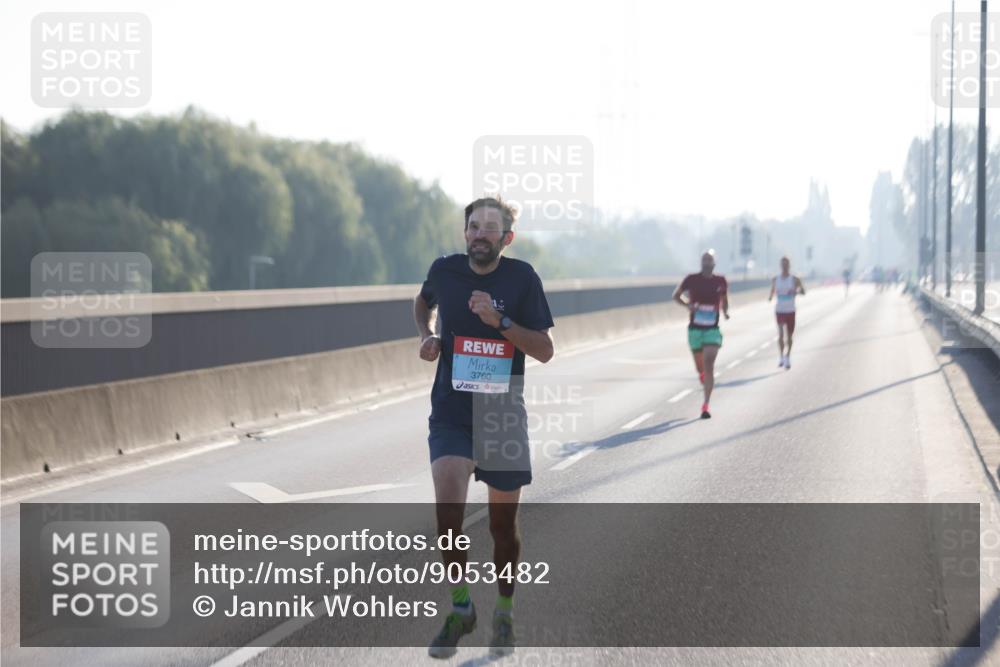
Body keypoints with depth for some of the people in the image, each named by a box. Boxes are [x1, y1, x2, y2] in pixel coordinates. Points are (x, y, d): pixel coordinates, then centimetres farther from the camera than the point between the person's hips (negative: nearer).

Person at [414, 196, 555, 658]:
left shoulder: (521, 278, -7)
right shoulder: (445, 270, -1)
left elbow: (545, 351, -8)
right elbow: (423, 300, 23)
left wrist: (499, 320, -21)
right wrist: (426, 335, 4)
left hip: (504, 416, 0)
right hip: (450, 415, 0)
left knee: (503, 524, 9)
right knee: (448, 510, -20)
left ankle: (504, 614, 31)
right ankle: (460, 608, 0)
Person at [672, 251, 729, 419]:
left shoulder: (720, 281, 1)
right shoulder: (692, 279, -4)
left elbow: (724, 300, 16)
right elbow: (676, 295, 6)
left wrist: (725, 312, -5)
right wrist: (687, 305, -13)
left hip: (712, 329, -1)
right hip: (695, 328, 1)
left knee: (709, 365, -16)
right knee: (700, 367, 11)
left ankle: (706, 405, -16)